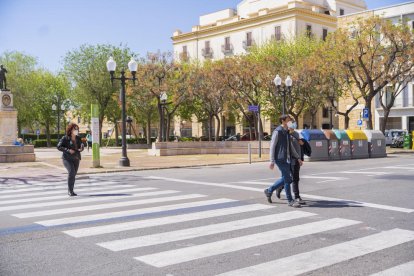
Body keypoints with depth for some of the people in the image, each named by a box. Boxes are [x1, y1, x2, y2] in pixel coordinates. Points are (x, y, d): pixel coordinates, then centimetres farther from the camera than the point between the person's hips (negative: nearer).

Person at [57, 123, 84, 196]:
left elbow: (81, 145, 15)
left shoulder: (78, 138, 8)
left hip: (76, 159, 6)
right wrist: (68, 150, -21)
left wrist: (81, 148, -9)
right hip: (67, 158, -6)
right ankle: (70, 191, -12)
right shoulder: (65, 138, -8)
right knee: (71, 172, -21)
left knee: (73, 174, 9)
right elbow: (59, 147, -12)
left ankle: (70, 191, 22)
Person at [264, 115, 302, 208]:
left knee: (285, 178, 14)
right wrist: (272, 161, -17)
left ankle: (269, 191, 28)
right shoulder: (277, 131, -9)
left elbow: (291, 147, 21)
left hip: (287, 159, 9)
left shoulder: (287, 132, 17)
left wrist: (298, 157, 15)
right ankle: (290, 200, 2)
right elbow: (272, 147, -12)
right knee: (287, 179, -6)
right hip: (280, 159, -9)